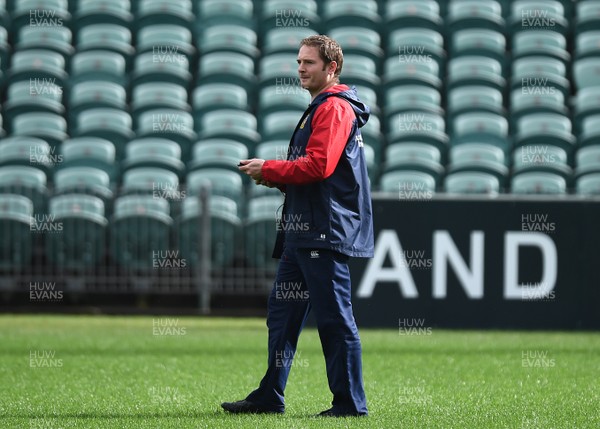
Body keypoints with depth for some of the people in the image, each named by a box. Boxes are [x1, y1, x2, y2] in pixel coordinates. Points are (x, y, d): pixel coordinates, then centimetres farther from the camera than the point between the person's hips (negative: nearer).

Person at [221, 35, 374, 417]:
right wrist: (276, 178, 9)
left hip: (325, 233, -11)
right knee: (283, 313, 12)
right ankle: (270, 397, 18)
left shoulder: (335, 108, -10)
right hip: (304, 232, 11)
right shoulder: (320, 108, 23)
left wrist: (269, 170, -13)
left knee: (335, 318, -8)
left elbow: (318, 166, -22)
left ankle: (351, 403, -5)